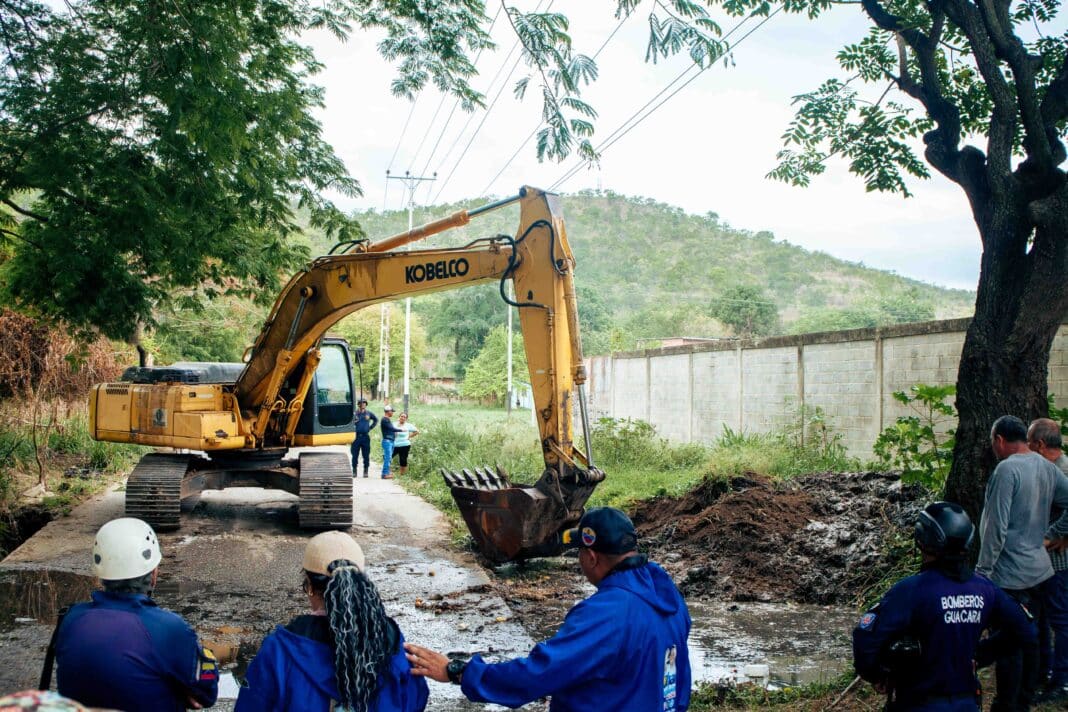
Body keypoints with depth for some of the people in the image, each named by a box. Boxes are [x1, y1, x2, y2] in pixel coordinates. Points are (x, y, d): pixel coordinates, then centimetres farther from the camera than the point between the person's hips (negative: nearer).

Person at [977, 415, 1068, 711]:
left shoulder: (1007, 469, -19)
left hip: (1010, 575, -8)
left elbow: (996, 528, -21)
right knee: (1029, 640, 18)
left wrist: (982, 571, -15)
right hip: (1040, 570, 8)